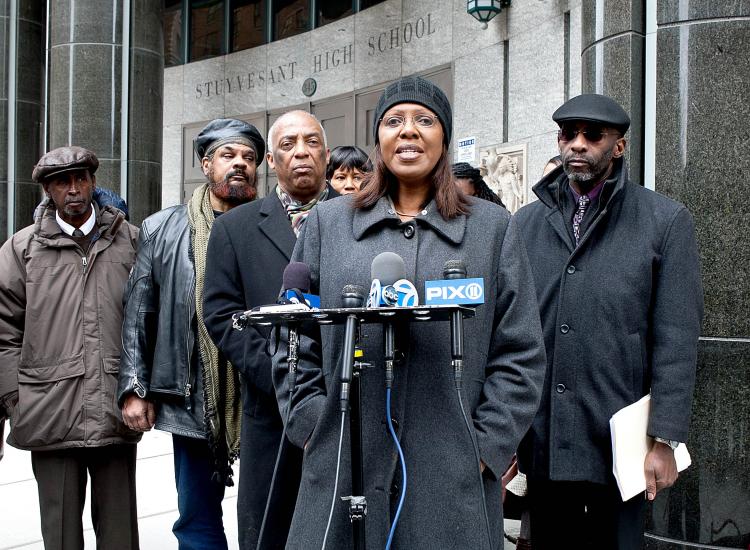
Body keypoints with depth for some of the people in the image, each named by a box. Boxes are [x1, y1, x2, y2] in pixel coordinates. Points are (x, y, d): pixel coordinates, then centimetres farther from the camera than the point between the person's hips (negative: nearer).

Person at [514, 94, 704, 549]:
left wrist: (665, 441, -10)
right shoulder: (526, 223, 8)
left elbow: (677, 341, -5)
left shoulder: (666, 222, -1)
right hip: (539, 441, 3)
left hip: (616, 443, -3)